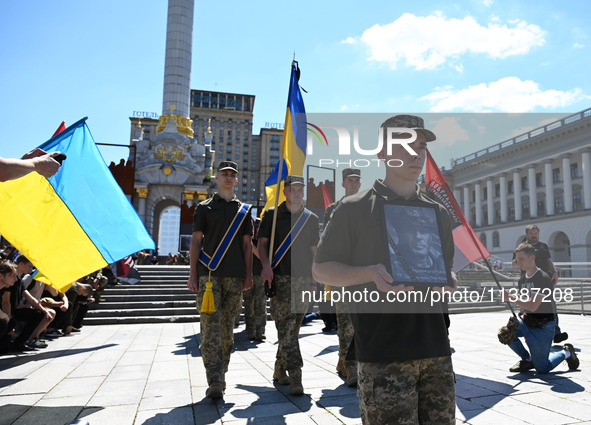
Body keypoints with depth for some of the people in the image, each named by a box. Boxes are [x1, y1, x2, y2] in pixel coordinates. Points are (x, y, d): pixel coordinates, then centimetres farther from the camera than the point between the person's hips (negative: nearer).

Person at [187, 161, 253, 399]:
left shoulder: (244, 210, 15)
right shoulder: (205, 207, 11)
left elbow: (247, 244, 12)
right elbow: (196, 241, 6)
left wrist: (248, 274, 4)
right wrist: (193, 274, -3)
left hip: (235, 276, 2)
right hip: (208, 274, -2)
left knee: (228, 326, 7)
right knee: (210, 326, -9)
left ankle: (221, 374, 21)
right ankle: (215, 382, -10)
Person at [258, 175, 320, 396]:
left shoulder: (311, 218, 14)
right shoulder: (272, 214, 6)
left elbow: (312, 250, 16)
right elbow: (262, 243, 4)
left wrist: (312, 279, 11)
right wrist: (266, 265, -13)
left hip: (303, 279, 3)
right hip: (280, 278, -3)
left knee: (293, 328, 8)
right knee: (286, 328, -10)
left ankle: (280, 369, 24)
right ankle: (295, 377, -9)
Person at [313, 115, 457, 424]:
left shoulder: (438, 213, 14)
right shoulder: (355, 208, -2)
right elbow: (321, 269, -2)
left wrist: (447, 283, -1)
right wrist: (370, 274, -19)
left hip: (435, 346, 6)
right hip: (383, 352, -5)